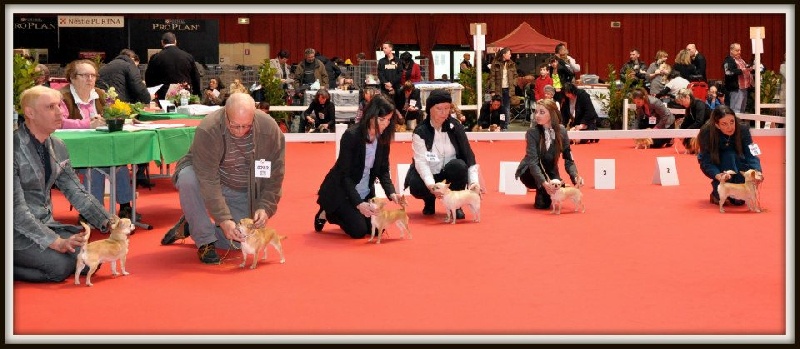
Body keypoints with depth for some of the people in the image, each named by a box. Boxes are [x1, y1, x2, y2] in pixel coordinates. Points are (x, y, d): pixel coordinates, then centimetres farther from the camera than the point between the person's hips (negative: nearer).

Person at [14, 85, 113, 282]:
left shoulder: (57, 147, 5)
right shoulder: (15, 148, -19)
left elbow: (76, 192, 10)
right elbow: (16, 207, -22)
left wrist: (107, 222, -4)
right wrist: (55, 242, -27)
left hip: (45, 224, 8)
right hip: (18, 232, -8)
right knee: (61, 265, -27)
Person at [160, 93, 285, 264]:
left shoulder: (270, 129, -21)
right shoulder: (208, 130, -30)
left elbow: (275, 175, -10)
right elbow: (208, 180, -32)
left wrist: (265, 207, -21)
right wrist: (223, 219, -37)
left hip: (243, 192, 3)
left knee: (238, 241, -11)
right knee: (187, 178, -36)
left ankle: (192, 226, 17)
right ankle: (205, 242, -20)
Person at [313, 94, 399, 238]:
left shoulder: (383, 138, -5)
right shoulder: (351, 136, -24)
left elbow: (383, 170, 1)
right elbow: (345, 175, -25)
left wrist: (391, 193, -17)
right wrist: (358, 203, -33)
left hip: (365, 192, 7)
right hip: (340, 190, -7)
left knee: (377, 228, 0)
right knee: (359, 230, -17)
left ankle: (336, 215, 24)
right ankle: (326, 214, 10)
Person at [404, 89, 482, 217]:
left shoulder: (455, 127, -8)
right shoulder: (420, 131, -14)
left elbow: (468, 155, -12)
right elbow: (421, 162, -24)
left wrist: (474, 180, -29)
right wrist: (431, 185, -42)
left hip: (450, 174, 1)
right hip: (428, 176, -1)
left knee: (459, 165, -32)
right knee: (416, 186, -34)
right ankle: (430, 202, 5)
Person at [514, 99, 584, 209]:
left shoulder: (561, 131, -10)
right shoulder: (532, 132, -21)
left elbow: (568, 159, -10)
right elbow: (533, 161, -31)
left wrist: (575, 176, -30)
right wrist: (543, 182, -47)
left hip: (550, 172, 3)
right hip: (530, 172, -3)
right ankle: (541, 200, -5)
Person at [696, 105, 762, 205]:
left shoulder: (743, 129, -24)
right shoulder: (706, 133, -30)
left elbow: (751, 155, -27)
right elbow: (706, 162, -31)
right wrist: (718, 176, -50)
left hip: (736, 164, 2)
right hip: (716, 167, -2)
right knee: (729, 156, -33)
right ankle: (717, 193, -15)